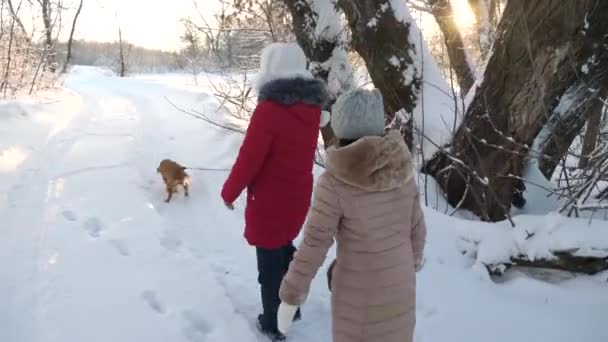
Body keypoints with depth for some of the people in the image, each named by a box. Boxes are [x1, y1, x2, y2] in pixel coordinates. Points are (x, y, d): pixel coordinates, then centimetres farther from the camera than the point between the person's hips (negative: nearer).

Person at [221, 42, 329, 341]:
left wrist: (229, 192, -5)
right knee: (285, 250, 26)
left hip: (270, 200, -6)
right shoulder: (311, 106, -2)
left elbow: (249, 158, -19)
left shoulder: (269, 109, -24)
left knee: (270, 262, 11)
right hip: (298, 195, 7)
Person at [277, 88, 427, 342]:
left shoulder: (334, 182, -22)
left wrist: (291, 296, -7)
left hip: (358, 292, -4)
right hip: (400, 285, 4)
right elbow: (416, 228, 2)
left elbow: (313, 246, -18)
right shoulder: (402, 170, -8)